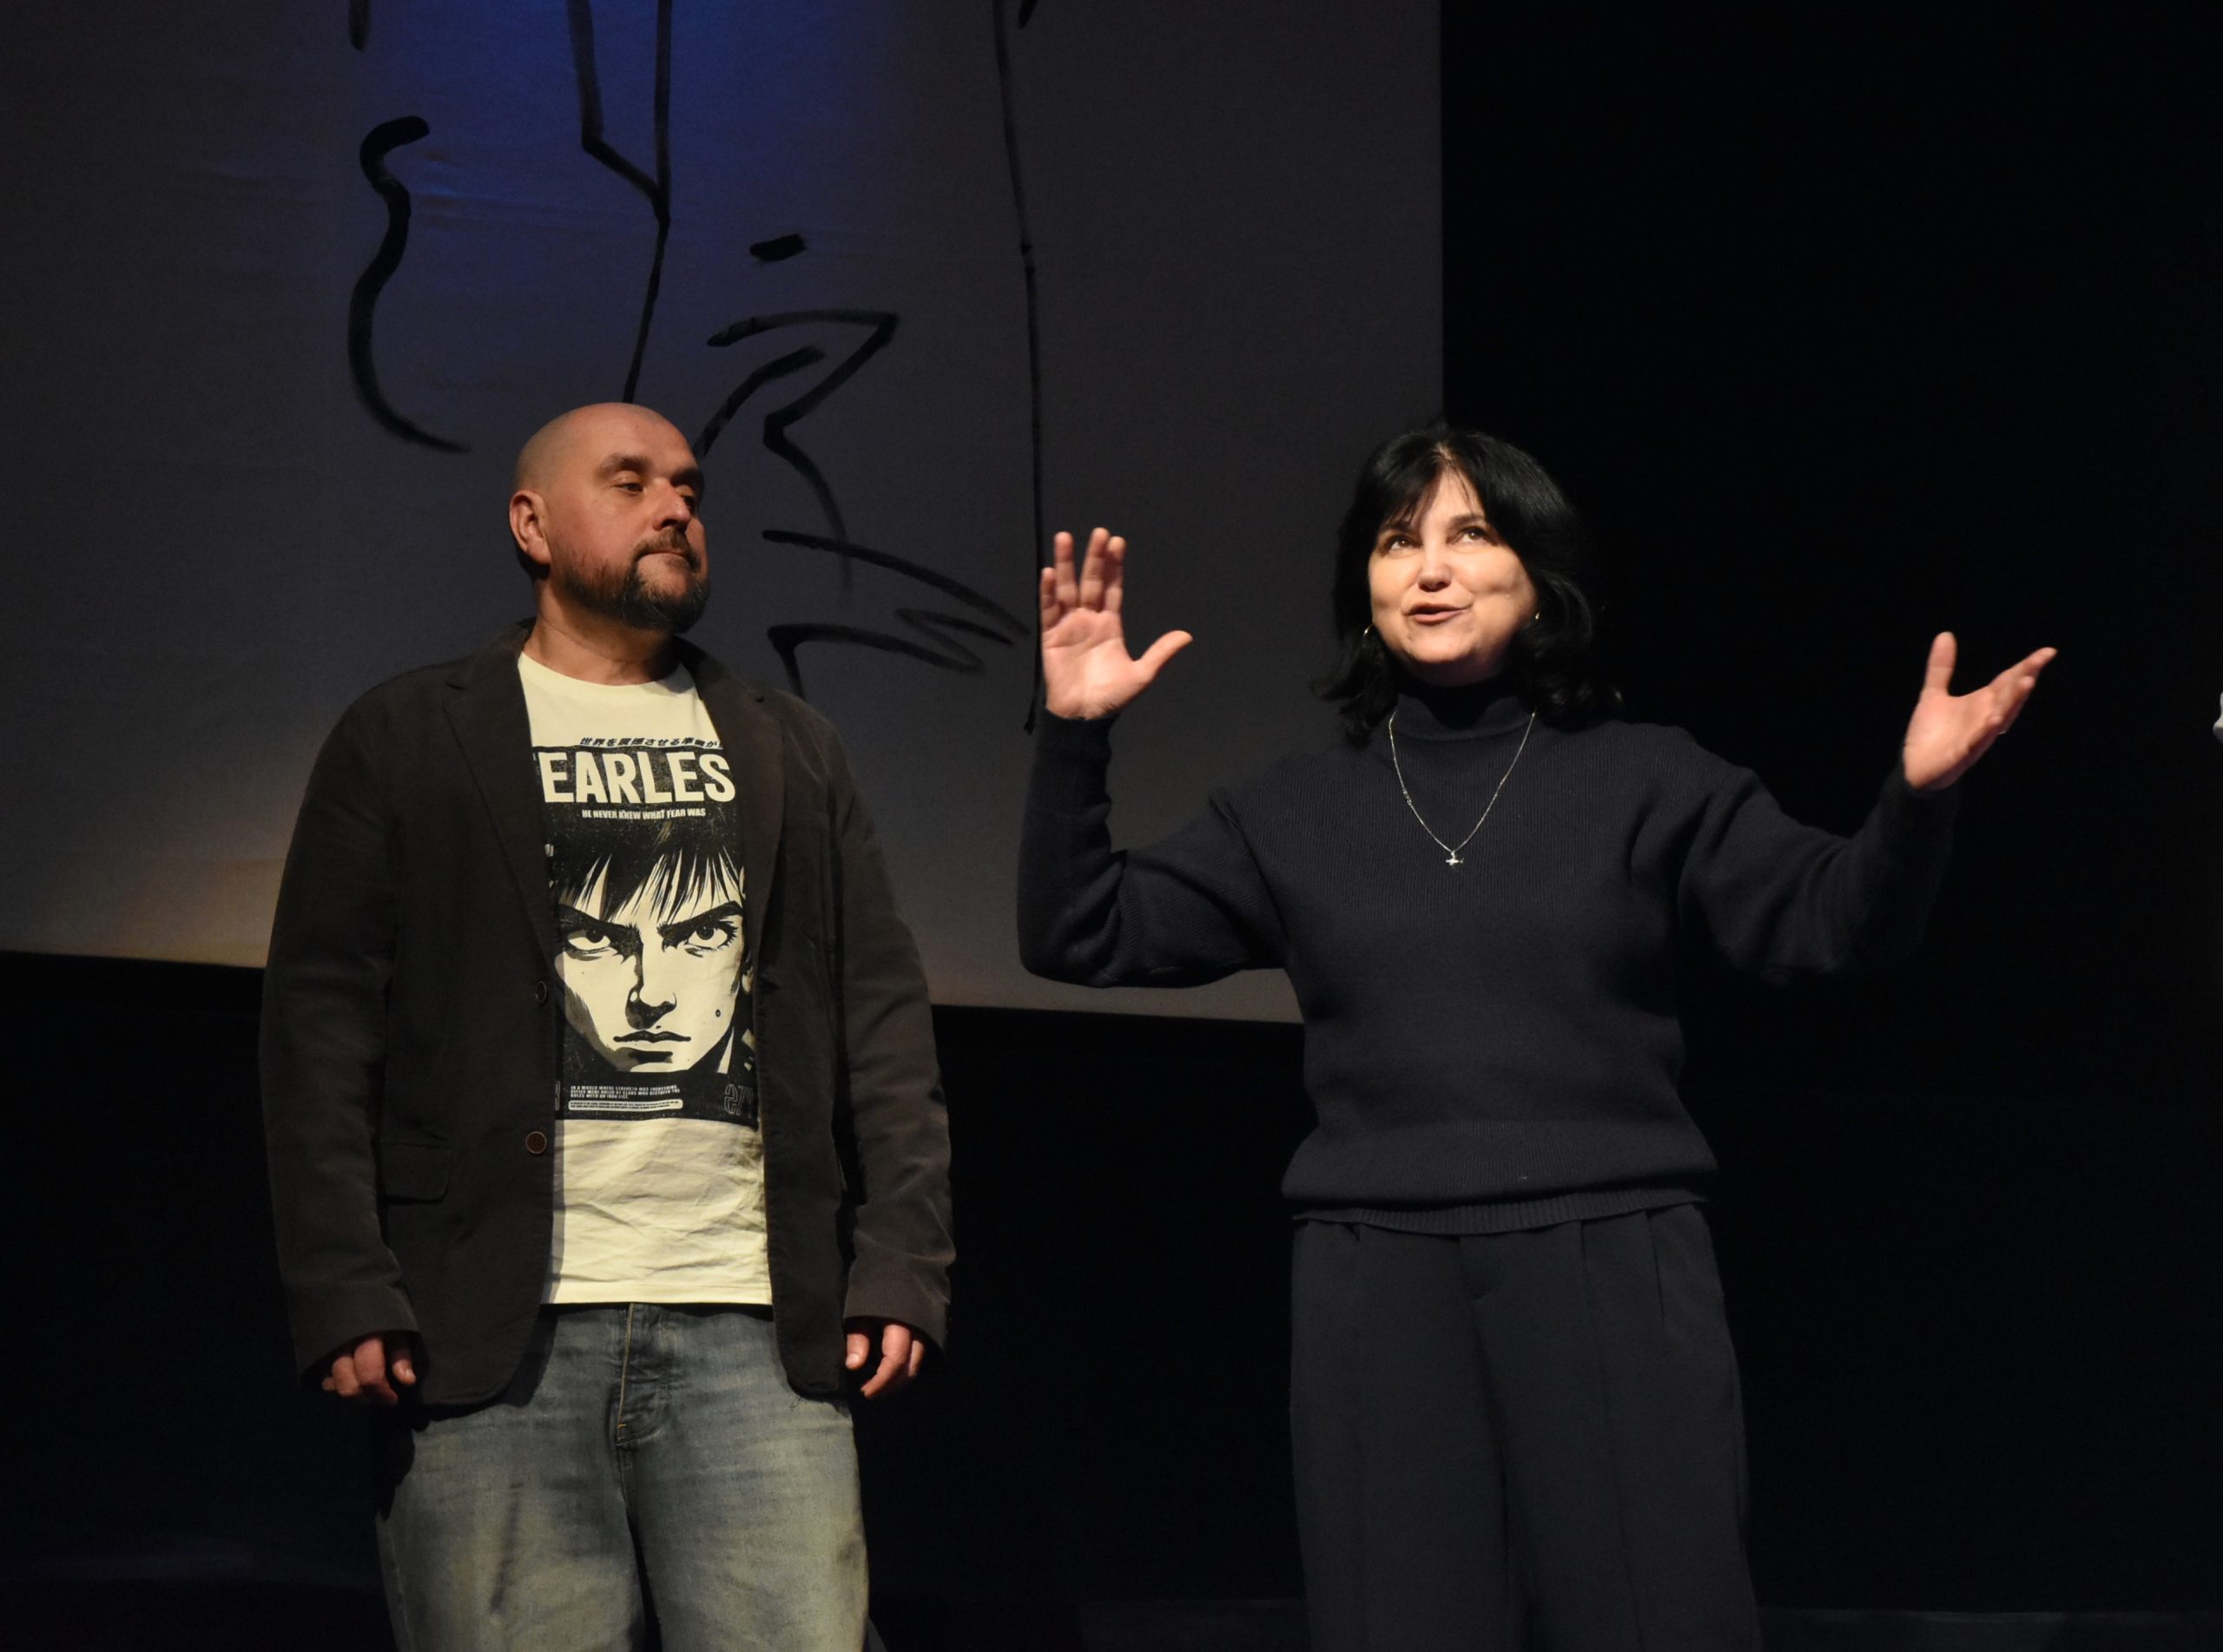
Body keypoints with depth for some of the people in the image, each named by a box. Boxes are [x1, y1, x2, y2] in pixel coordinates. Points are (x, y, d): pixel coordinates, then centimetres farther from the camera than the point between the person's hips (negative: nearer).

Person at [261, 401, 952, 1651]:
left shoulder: (791, 752, 20)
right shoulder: (408, 742, 11)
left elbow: (885, 1020, 15)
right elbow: (323, 1023, 3)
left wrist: (903, 1265, 2)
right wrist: (343, 1290, -9)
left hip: (756, 1326, 2)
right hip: (493, 1330, -2)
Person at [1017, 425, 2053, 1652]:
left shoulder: (1647, 786, 7)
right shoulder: (1295, 814, 12)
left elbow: (1838, 921, -1)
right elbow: (1082, 940, 11)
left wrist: (1915, 800, -21)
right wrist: (1073, 740, -2)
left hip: (1613, 1274, -1)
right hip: (1381, 1292, 2)